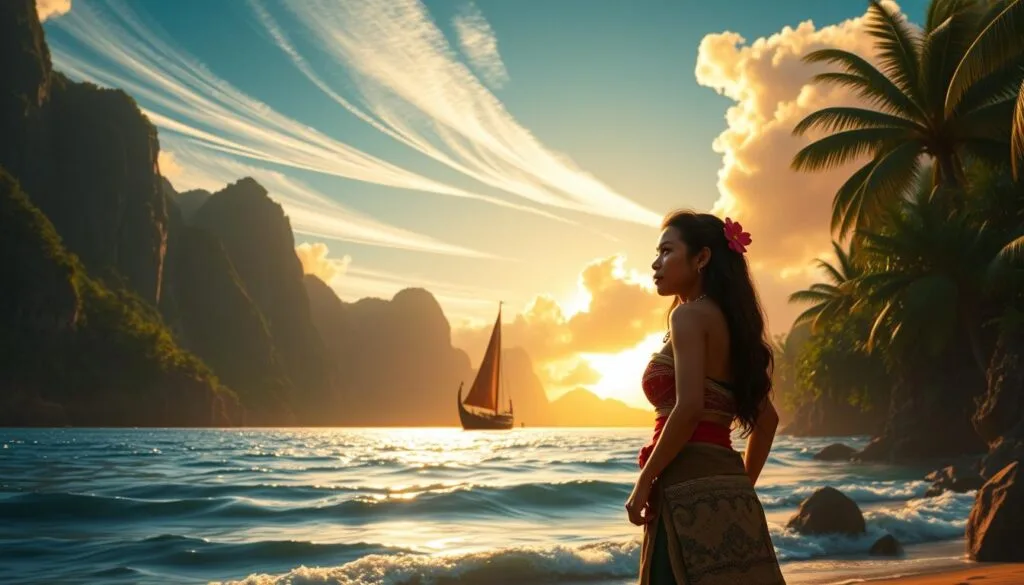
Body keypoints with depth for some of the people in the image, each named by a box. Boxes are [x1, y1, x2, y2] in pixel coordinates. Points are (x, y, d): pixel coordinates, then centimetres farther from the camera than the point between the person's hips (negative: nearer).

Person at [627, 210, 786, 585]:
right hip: (724, 491, 9)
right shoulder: (729, 322, 18)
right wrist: (741, 485, 25)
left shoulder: (689, 315, -8)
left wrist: (645, 481, -13)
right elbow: (766, 419, 22)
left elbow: (689, 408, -20)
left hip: (690, 490, -9)